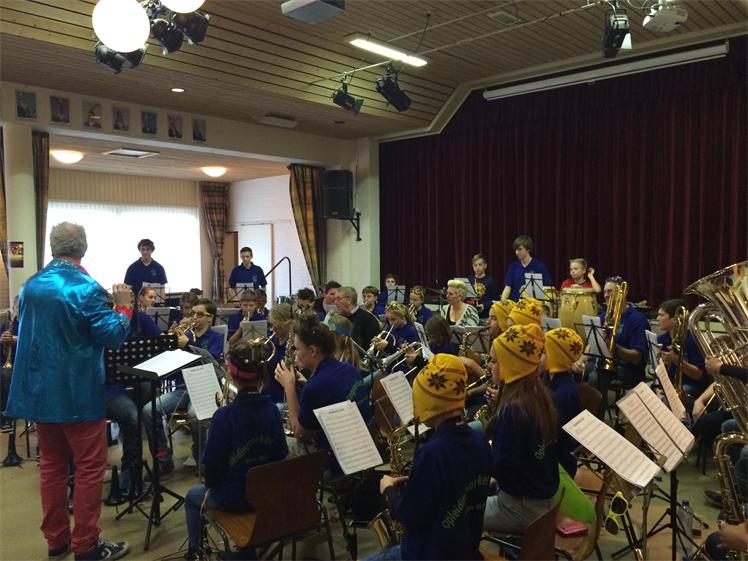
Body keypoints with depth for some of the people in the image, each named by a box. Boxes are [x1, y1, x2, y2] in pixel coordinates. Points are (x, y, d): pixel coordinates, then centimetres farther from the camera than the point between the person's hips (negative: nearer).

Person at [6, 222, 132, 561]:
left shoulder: (31, 286, 6)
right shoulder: (86, 288, -17)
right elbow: (113, 337, -17)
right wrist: (124, 306, -2)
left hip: (39, 390, 7)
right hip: (78, 393, -7)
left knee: (51, 465, 16)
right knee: (90, 468, 3)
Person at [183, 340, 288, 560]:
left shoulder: (224, 416, -25)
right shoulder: (272, 410, -10)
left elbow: (212, 464, -17)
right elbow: (281, 455, -1)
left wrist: (211, 483, 4)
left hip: (232, 497, -4)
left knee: (192, 496, 27)